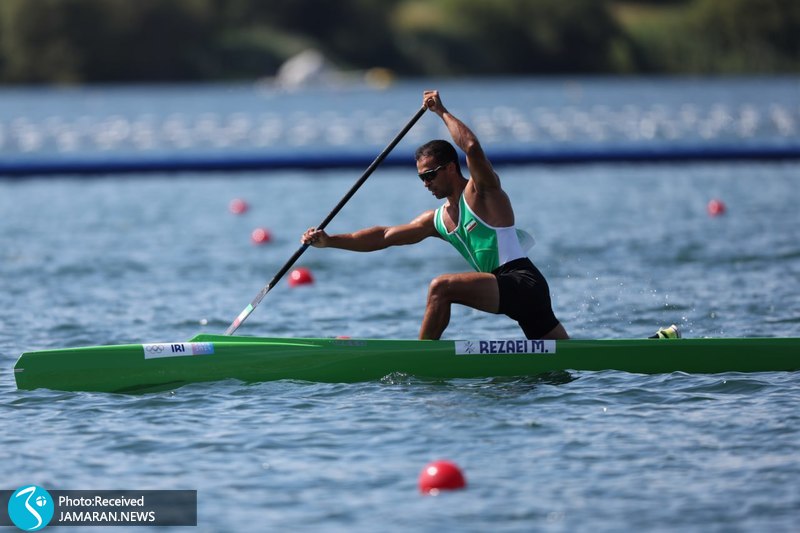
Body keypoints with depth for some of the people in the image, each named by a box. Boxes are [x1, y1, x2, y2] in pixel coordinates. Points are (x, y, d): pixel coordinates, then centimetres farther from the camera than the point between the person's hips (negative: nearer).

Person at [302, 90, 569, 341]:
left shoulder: (482, 191, -2)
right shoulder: (437, 220, 20)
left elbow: (472, 147, -22)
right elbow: (385, 236, 20)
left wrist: (442, 112, -10)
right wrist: (330, 241, 14)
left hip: (524, 283, -10)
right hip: (508, 291, 10)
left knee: (442, 287, -22)